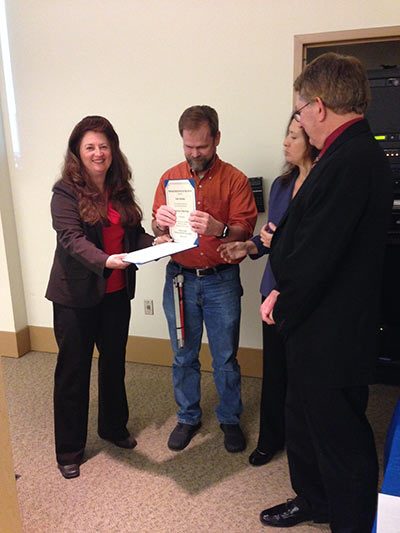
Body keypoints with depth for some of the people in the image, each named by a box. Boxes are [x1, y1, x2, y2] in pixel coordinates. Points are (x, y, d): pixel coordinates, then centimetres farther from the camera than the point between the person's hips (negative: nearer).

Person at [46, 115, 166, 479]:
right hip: (76, 297, -5)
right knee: (73, 370, 6)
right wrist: (105, 260, -39)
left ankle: (114, 427, 40)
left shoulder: (120, 189, 6)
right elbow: (71, 239, -23)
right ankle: (69, 450, 22)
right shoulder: (66, 192, -11)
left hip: (116, 292, 6)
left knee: (114, 362, 19)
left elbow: (134, 233, 10)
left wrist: (154, 242, -11)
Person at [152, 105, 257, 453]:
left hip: (221, 280, -2)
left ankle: (230, 419, 29)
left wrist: (219, 229, -31)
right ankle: (188, 418, 32)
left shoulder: (235, 179, -4)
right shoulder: (170, 177, 6)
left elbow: (245, 230, -11)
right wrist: (161, 223, -17)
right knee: (183, 356, 13)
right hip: (180, 278, 3)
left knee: (225, 357, 9)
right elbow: (158, 230, 6)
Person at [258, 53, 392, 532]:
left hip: (329, 334, -10)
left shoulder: (347, 162, -25)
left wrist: (284, 308, -9)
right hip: (319, 328, 10)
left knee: (341, 440, 10)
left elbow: (314, 256, -25)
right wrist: (283, 292, 3)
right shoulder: (357, 153, 8)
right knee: (303, 421, 25)